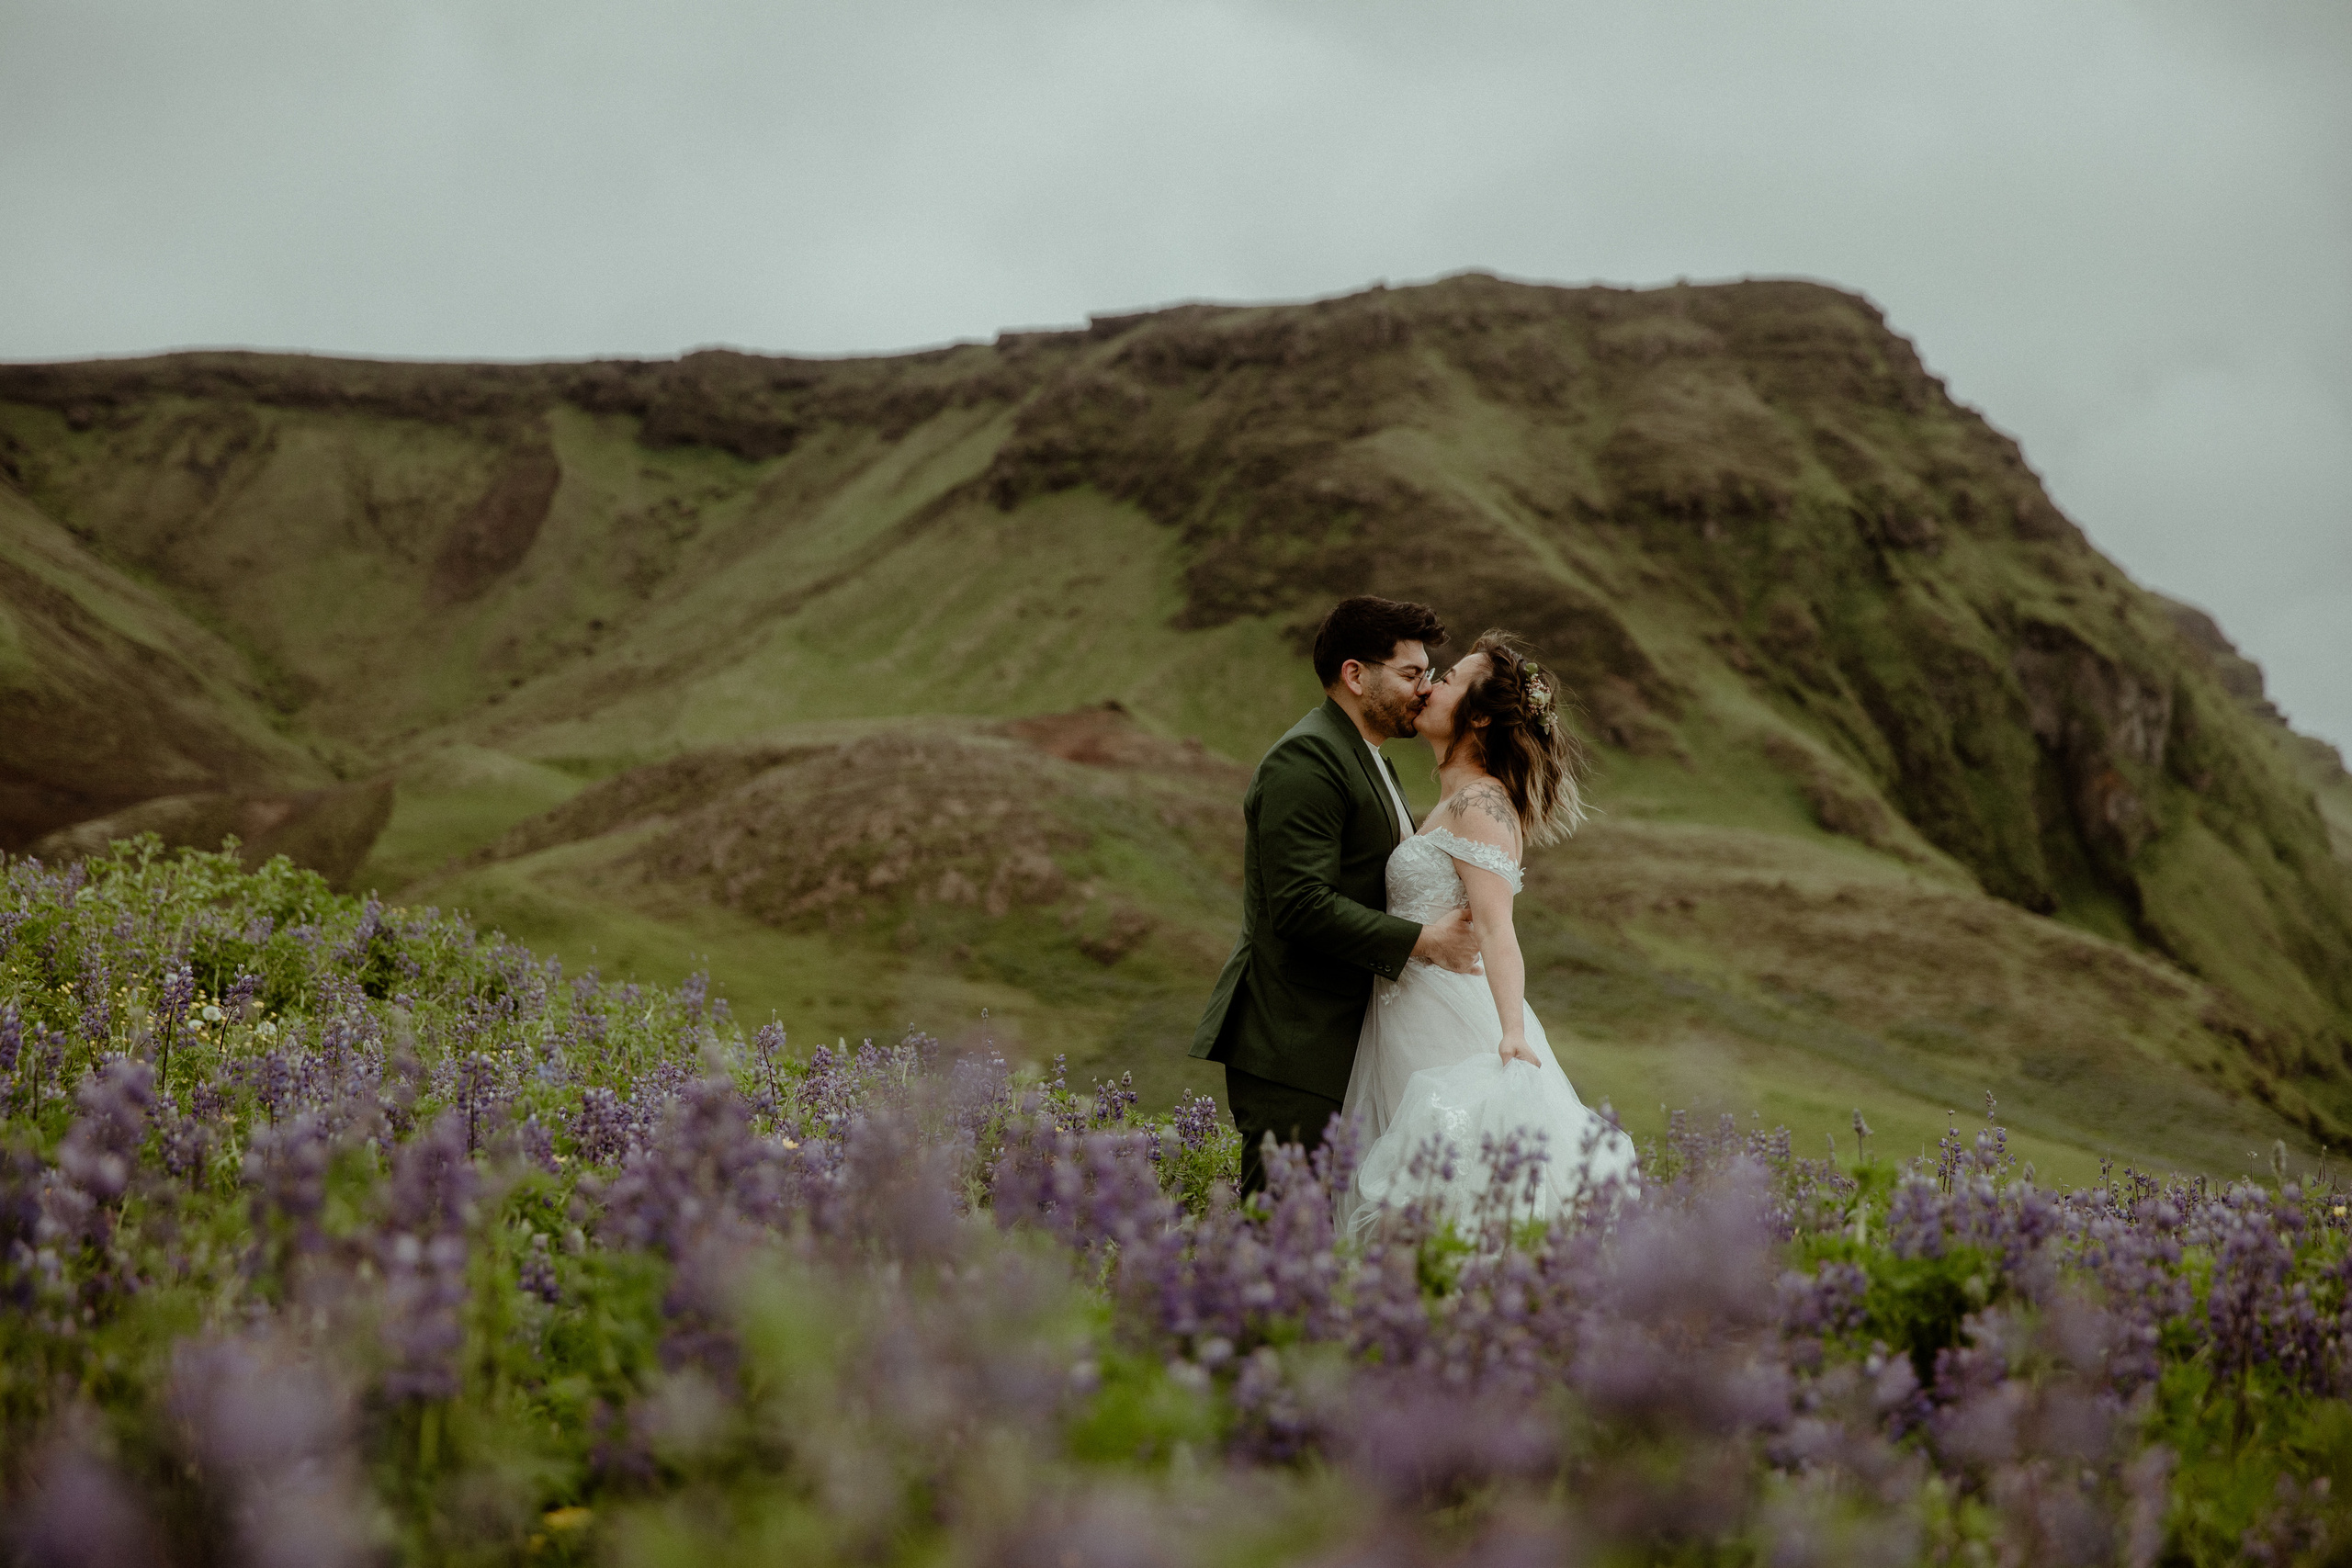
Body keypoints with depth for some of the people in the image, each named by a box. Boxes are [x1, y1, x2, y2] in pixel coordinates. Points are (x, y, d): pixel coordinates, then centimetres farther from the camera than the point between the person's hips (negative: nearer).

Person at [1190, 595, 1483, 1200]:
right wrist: (1420, 940, -18)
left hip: (1333, 1038, 10)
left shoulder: (1368, 762, 21)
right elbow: (1301, 906, -22)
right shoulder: (1306, 759, -13)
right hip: (1289, 1046, -10)